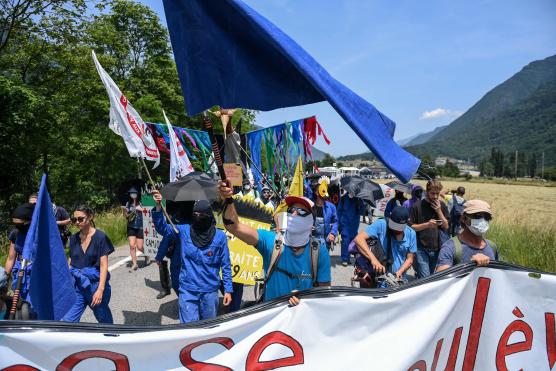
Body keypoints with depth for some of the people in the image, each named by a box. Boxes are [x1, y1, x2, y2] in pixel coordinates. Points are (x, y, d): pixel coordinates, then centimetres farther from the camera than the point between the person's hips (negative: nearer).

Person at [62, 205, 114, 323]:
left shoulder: (100, 237, -9)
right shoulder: (74, 238, 6)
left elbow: (103, 265, -12)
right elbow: (71, 263, 13)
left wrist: (100, 289, -18)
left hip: (95, 283, -4)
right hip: (77, 286, 4)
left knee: (104, 319, 13)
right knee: (67, 321, -8)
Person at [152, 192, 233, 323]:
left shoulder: (220, 236, -4)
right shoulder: (184, 231, -1)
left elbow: (226, 265, 0)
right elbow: (163, 228, -9)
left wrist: (228, 290, -2)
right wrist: (158, 207, -22)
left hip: (210, 290, 0)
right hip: (187, 290, 0)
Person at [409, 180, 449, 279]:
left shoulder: (442, 205, 6)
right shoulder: (417, 206, -5)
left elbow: (446, 226, 4)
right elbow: (411, 227, -5)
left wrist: (439, 211, -9)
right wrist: (427, 224, -20)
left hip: (437, 249, 4)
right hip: (422, 249, -4)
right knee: (425, 278, -11)